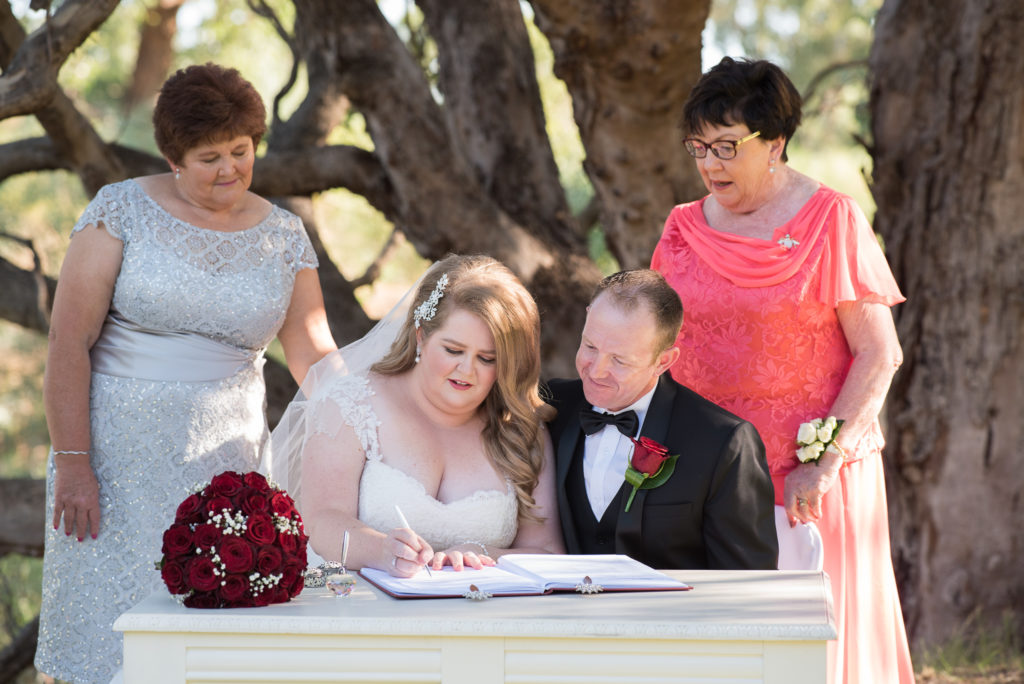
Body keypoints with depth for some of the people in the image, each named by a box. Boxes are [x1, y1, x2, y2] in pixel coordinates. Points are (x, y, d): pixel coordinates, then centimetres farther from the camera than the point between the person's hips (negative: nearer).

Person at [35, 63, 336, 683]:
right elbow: (69, 342, -6)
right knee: (108, 633, -4)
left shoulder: (284, 236, 8)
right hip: (119, 451, -2)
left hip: (226, 456, 3)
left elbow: (315, 355, 8)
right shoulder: (122, 210, -3)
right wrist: (73, 463, -11)